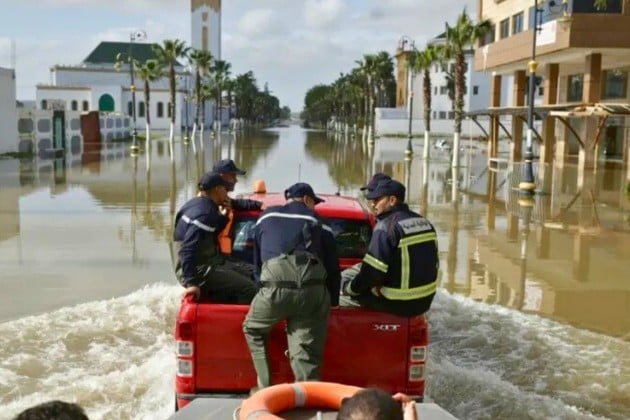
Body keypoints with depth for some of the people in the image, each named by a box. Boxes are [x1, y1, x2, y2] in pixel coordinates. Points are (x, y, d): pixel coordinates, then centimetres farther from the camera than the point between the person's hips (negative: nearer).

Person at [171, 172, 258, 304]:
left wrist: (223, 216, 13)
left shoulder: (198, 204, 9)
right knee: (249, 289, -16)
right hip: (199, 271, -11)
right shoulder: (204, 213, -22)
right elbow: (188, 250, -30)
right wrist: (192, 283, -31)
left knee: (248, 276, 20)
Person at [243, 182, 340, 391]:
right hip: (313, 289, 0)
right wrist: (332, 302, 30)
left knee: (253, 329, 25)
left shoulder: (267, 217, 28)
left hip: (275, 284, 0)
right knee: (306, 354, 6)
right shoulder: (319, 223, 24)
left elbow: (256, 261, 35)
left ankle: (265, 387, 20)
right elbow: (333, 268, 22)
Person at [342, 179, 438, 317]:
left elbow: (372, 273, -20)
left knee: (342, 278, 4)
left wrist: (350, 287, -3)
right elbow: (434, 264, 15)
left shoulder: (386, 227, -17)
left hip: (399, 304, -8)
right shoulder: (425, 223, 8)